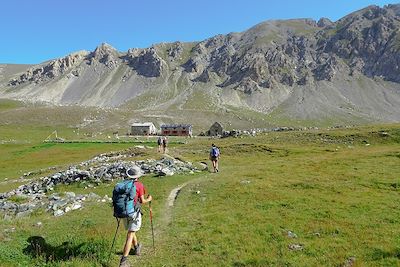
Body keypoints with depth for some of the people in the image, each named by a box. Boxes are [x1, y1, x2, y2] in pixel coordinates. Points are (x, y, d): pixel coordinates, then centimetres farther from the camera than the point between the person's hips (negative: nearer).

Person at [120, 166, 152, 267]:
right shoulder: (139, 185, -11)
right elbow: (142, 201, -8)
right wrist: (149, 199, 12)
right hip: (134, 212, -5)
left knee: (131, 231, 26)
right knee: (130, 235, -3)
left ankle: (136, 248, 47)